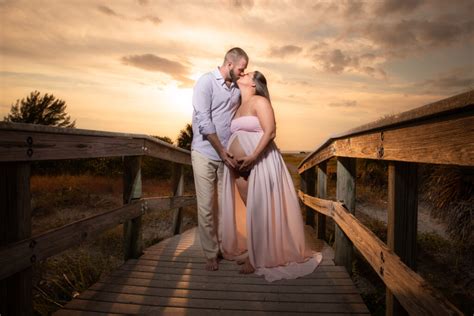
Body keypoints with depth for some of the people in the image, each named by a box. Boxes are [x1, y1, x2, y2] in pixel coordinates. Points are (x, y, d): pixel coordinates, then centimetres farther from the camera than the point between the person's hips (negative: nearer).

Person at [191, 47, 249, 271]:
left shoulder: (236, 88, 11)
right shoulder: (206, 82, -6)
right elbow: (204, 121, -14)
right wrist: (222, 152, -15)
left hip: (227, 154, 5)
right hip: (205, 154, -5)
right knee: (207, 207, 2)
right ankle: (211, 254, 15)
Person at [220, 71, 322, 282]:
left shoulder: (259, 101, -3)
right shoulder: (239, 107, 19)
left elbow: (270, 132, -15)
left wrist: (253, 156, -24)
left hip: (260, 164, -7)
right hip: (239, 167, 7)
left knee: (259, 211, -2)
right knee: (249, 210, 12)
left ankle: (258, 258, 9)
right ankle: (251, 251, 25)